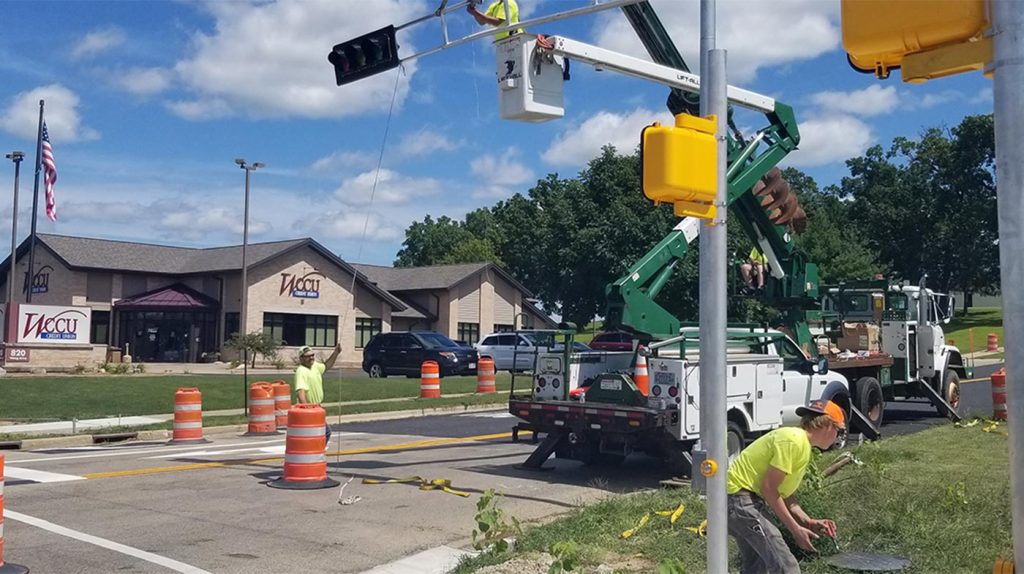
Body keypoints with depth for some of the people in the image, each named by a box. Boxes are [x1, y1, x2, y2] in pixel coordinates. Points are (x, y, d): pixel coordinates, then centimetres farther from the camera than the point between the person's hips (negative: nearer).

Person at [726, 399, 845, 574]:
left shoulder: (804, 447, 15)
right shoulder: (794, 440, -17)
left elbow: (784, 493, 15)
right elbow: (769, 488, -20)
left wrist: (808, 522, 3)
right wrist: (795, 529, -15)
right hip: (740, 499, -11)